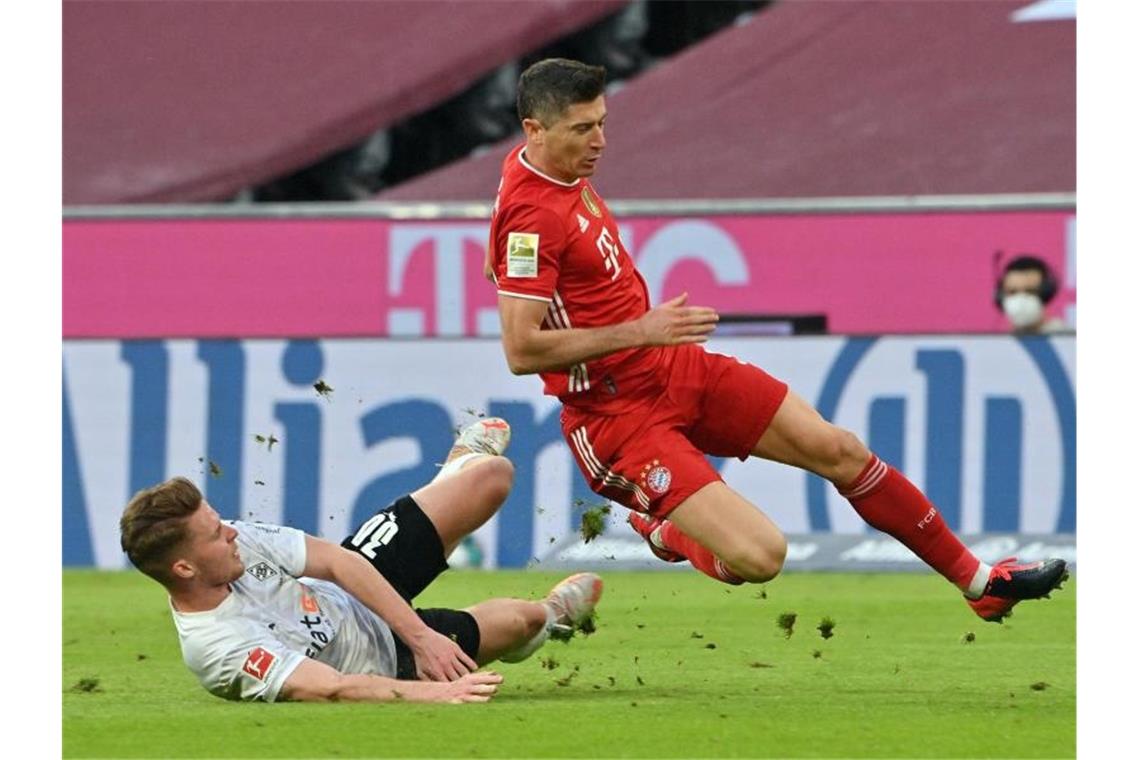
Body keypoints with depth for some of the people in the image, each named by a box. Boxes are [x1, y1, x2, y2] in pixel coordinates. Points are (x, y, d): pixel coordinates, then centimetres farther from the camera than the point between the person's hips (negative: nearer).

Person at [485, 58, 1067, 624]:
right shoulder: (530, 215, -23)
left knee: (837, 449, 5)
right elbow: (522, 352, -28)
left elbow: (499, 266, 26)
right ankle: (665, 531, 12)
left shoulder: (566, 171, 6)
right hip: (619, 414, -9)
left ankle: (976, 580, 18)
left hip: (679, 367, 9)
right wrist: (641, 331, -23)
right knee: (758, 555, -21)